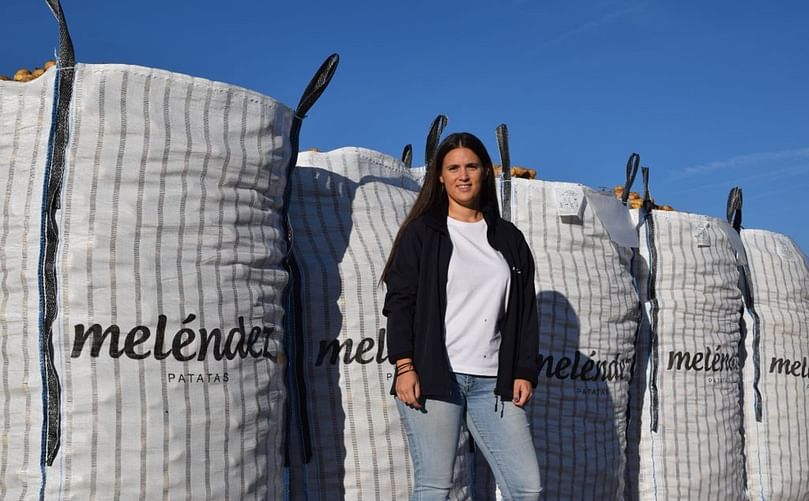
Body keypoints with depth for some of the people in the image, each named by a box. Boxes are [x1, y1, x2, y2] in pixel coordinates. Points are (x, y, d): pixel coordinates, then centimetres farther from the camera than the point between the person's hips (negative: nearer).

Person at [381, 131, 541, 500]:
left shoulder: (509, 239, 17)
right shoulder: (422, 232, 8)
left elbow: (525, 311, 16)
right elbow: (399, 300, 1)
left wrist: (525, 372, 7)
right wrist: (404, 365, -10)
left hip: (493, 383, 4)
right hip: (433, 377, -3)